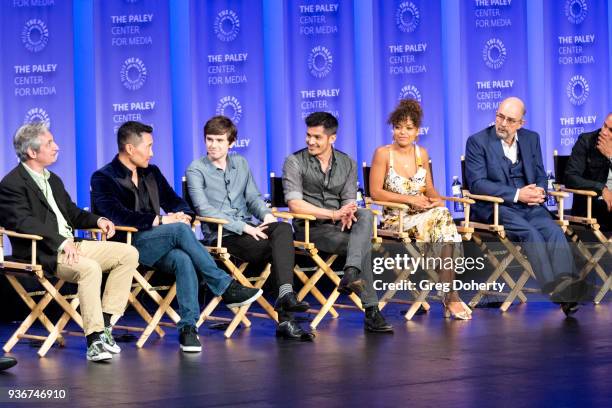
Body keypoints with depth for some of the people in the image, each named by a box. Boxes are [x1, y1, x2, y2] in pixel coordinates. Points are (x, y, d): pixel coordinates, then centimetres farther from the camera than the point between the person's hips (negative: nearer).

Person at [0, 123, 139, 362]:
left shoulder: (53, 180, 22)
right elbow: (24, 223, -20)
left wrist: (97, 220, 8)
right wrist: (61, 242, -28)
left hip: (71, 245, 9)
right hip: (43, 254, -9)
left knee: (128, 253, -3)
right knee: (90, 268, -35)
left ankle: (105, 324, -8)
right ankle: (95, 340, -31)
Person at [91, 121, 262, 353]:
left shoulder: (152, 173, 20)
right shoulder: (103, 178, -1)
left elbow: (175, 201, 18)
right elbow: (117, 215, -17)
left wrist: (182, 215, -8)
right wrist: (161, 220, -21)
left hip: (158, 246, 6)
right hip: (127, 246, -6)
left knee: (183, 260, -32)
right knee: (179, 230, -32)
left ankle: (188, 327, -34)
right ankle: (225, 288, -26)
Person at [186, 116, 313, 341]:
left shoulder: (240, 164, 20)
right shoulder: (196, 170, 1)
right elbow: (204, 209, -10)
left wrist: (266, 214, -5)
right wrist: (244, 227, -18)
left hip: (249, 229, 5)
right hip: (221, 236, -5)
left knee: (283, 229, -29)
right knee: (278, 248, -29)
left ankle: (285, 294, -44)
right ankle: (285, 319, -31)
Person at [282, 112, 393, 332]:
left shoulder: (347, 163, 12)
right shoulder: (295, 162, -1)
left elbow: (349, 201, 6)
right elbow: (295, 204, -13)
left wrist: (347, 214, -21)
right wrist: (334, 214, -21)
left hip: (339, 225, 4)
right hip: (311, 228, -4)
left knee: (365, 215, -32)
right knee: (363, 244, -29)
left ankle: (350, 275, -49)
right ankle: (371, 310, -33)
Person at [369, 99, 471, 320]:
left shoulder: (421, 153, 13)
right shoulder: (383, 154, -3)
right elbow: (375, 192, -7)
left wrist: (436, 199, -5)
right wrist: (409, 199, -14)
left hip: (424, 214, 4)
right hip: (396, 219, -4)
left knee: (443, 213, -33)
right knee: (442, 217, -32)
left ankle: (450, 295, -36)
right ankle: (450, 295, -32)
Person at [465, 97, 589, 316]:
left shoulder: (531, 139, 16)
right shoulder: (478, 141, -1)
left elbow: (540, 176, 21)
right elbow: (477, 183, -10)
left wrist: (540, 192, -6)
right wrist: (516, 194, -17)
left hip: (529, 206, 4)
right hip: (495, 208, -4)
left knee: (554, 231, -27)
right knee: (530, 232, -32)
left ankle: (566, 286, -45)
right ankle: (554, 289, -41)